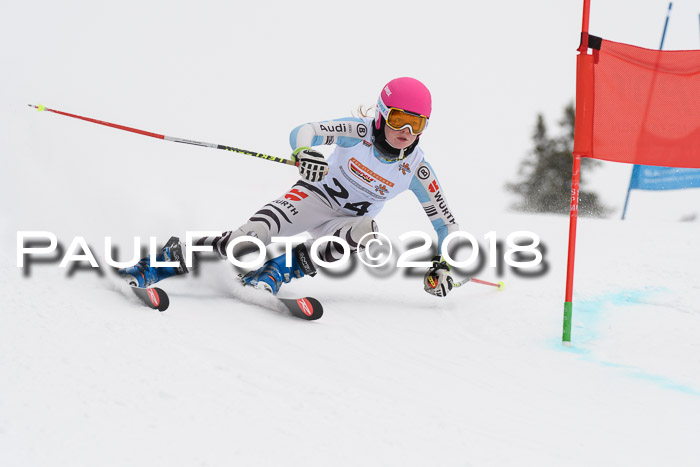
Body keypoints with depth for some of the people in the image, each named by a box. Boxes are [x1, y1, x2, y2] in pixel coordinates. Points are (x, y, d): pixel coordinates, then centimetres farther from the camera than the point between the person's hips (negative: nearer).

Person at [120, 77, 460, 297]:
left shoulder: (417, 170, -11)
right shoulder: (361, 131, -17)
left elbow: (444, 220, 0)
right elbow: (306, 131, -28)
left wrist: (442, 265, -9)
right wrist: (306, 152, -51)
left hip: (347, 220, 3)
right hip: (315, 194, -3)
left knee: (366, 231, -36)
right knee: (252, 236, -29)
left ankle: (283, 269, -25)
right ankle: (175, 256, -17)